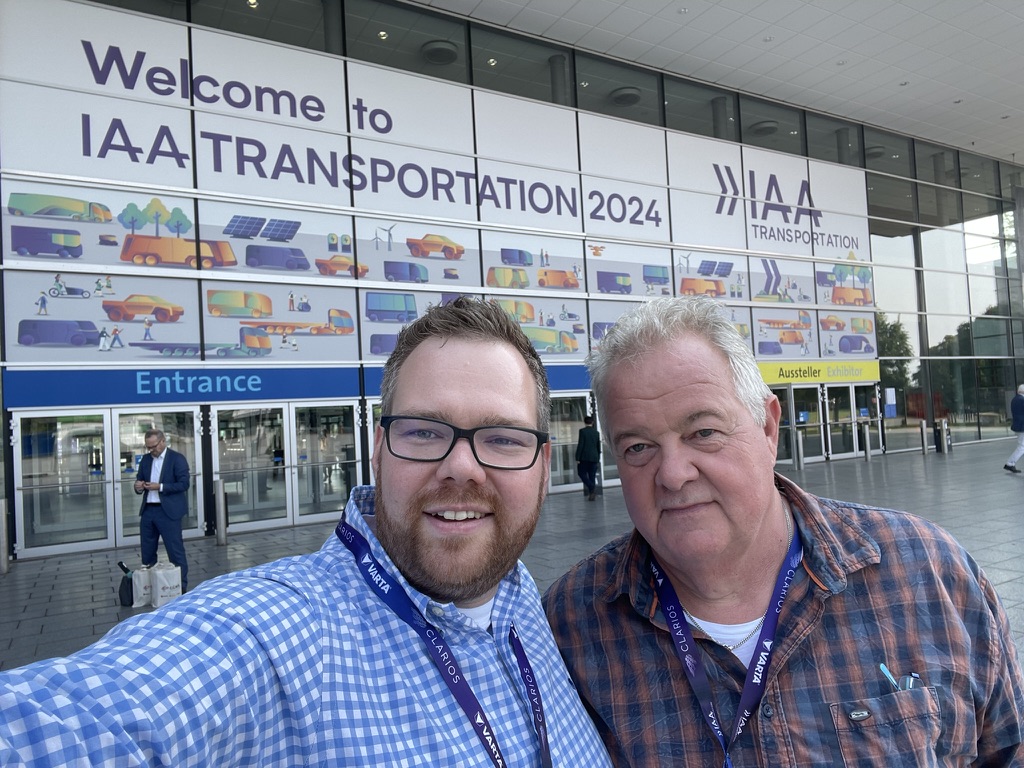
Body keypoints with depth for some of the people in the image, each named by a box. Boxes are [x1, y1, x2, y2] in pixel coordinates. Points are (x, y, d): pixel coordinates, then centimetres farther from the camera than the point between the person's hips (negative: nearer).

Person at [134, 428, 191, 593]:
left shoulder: (177, 459, -6)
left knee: (175, 550, -1)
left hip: (168, 511, -6)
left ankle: (181, 586, 7)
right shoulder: (146, 459, 12)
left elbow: (184, 484, -12)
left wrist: (160, 487, -20)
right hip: (148, 510, 6)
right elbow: (140, 481, 16)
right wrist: (139, 486, -7)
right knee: (147, 551, 13)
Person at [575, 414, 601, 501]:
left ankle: (591, 487, -14)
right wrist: (598, 459, 20)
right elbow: (598, 447, 11)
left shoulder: (582, 431, -7)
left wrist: (577, 458, -9)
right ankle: (592, 494, 8)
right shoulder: (596, 432, 8)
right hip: (594, 458, 5)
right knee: (592, 476, 8)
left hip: (584, 457, -5)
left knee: (581, 473, 6)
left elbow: (580, 445, -12)